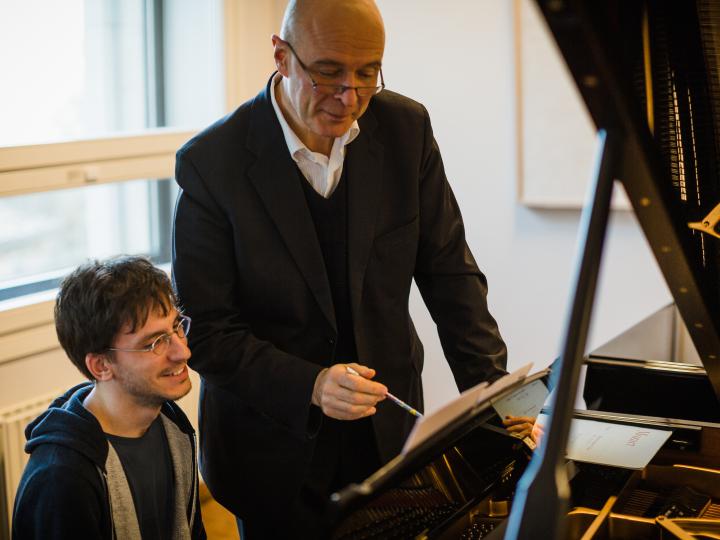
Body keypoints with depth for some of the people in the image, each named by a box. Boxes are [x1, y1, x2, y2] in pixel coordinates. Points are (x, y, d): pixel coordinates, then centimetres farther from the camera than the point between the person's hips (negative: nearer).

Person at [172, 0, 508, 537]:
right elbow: (205, 330, -16)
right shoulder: (212, 162, -18)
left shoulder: (406, 128, -7)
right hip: (273, 442, -3)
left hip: (388, 431, 3)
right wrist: (310, 386, -30)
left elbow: (449, 271, -2)